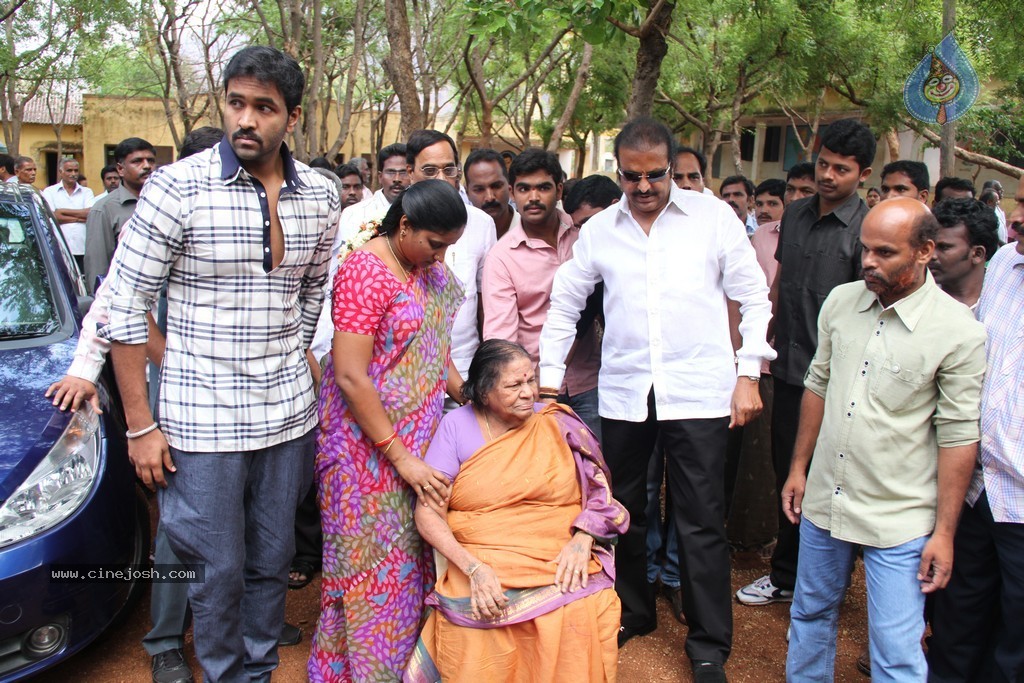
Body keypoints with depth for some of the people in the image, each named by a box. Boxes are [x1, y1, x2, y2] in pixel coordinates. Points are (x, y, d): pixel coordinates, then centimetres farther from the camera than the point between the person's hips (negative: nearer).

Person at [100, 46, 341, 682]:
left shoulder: (321, 195, 1)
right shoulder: (177, 186, -11)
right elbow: (125, 306, -8)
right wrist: (140, 426, -7)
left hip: (288, 413, 4)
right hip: (202, 418, -3)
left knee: (273, 559, 17)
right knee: (219, 569, 8)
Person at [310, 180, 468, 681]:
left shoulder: (430, 270, 6)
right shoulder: (365, 272, -18)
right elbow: (350, 377, -22)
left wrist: (468, 396, 2)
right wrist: (401, 457, -21)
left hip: (419, 439, 7)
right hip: (369, 447, -7)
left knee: (412, 557, 15)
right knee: (374, 564, 5)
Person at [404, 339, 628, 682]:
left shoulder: (559, 423, 6)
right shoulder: (457, 425, 2)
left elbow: (601, 494, 8)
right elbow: (428, 514, -2)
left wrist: (582, 540, -12)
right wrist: (474, 569, -16)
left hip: (563, 565, 1)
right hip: (484, 567, -1)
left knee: (578, 622, -28)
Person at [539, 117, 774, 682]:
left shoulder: (713, 216, 0)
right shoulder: (599, 230, 6)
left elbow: (753, 297, 3)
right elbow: (564, 303, 13)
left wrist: (749, 374, -3)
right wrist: (550, 376, 10)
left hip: (698, 391, -3)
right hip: (623, 393, 3)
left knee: (702, 521, 2)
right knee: (623, 510, 15)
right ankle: (632, 613, 37)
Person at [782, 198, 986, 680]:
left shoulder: (958, 331, -13)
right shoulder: (841, 301, 1)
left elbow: (958, 435, -10)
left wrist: (944, 531, -9)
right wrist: (799, 468, 12)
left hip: (898, 521, -4)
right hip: (823, 501, 5)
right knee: (811, 615, 21)